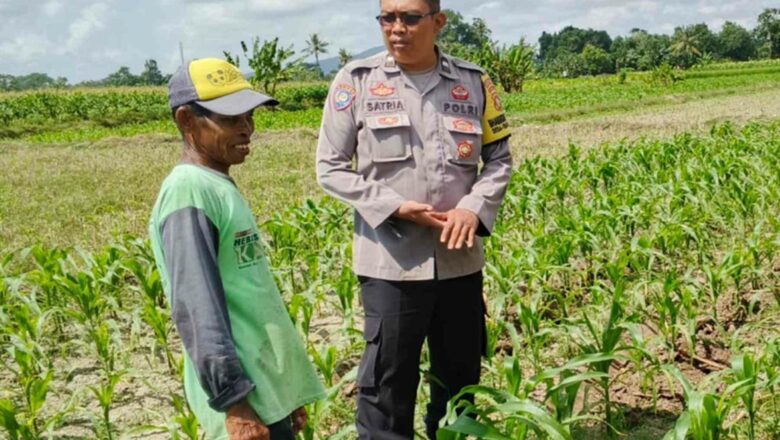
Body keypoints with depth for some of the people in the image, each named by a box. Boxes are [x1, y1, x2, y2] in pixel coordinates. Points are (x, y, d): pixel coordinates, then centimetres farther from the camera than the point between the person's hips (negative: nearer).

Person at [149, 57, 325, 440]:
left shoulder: (221, 187, 13)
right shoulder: (189, 192, -16)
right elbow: (196, 310, -21)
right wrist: (235, 401, -23)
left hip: (269, 386, 9)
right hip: (246, 396, -9)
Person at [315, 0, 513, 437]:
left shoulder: (474, 82, 2)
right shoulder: (356, 81, -4)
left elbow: (500, 158, 10)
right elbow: (331, 168, -1)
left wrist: (474, 208, -9)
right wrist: (394, 208, -14)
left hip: (460, 259, 3)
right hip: (391, 260, -3)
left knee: (461, 375, 16)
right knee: (387, 380, 4)